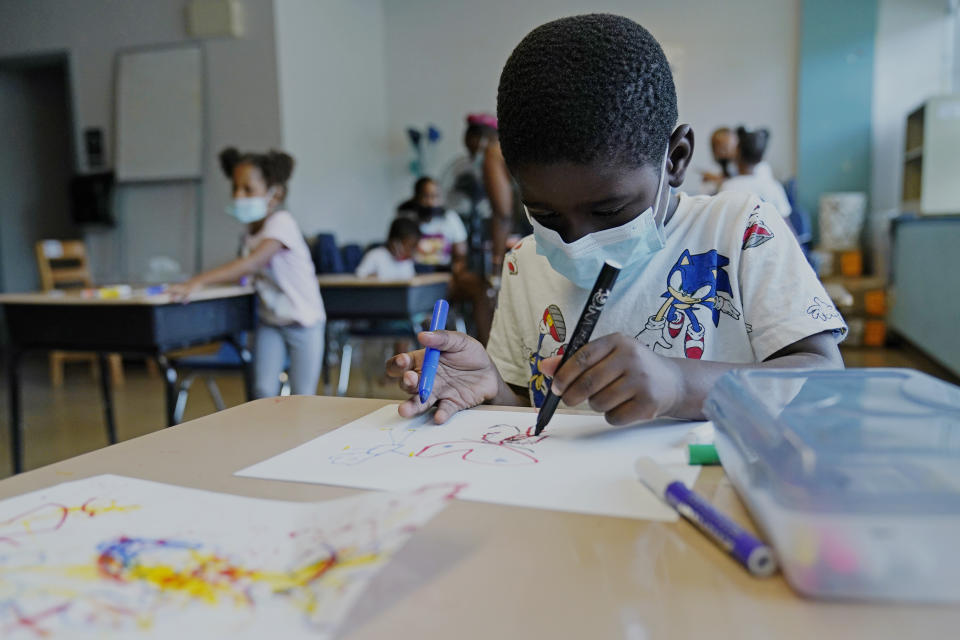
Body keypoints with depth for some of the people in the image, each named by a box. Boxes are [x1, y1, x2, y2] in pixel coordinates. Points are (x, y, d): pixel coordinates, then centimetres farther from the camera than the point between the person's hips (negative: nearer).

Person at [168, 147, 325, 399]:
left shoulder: (281, 222, -21)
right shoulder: (251, 229, 5)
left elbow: (251, 263, -35)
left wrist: (198, 281, -41)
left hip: (303, 320, -6)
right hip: (270, 320, 7)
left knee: (302, 396, 2)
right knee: (263, 391, -1)